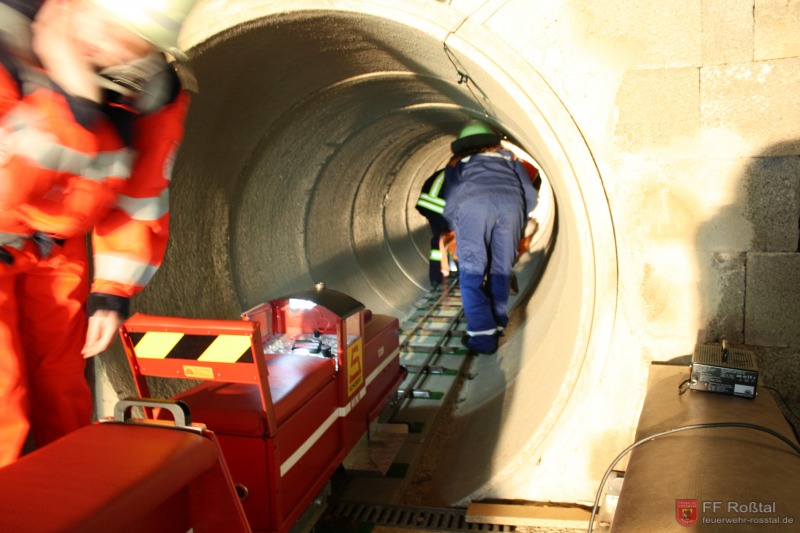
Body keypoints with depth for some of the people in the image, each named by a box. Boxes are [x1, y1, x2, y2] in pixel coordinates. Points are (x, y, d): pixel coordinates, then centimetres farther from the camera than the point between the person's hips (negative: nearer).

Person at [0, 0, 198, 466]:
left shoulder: (154, 91, -15)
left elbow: (140, 196, -3)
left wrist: (114, 290, -2)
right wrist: (66, 100, -46)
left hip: (54, 244, 4)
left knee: (62, 392, 13)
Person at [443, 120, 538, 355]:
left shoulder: (457, 164, 34)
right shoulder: (508, 158, 37)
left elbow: (450, 208, 22)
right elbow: (530, 195, 26)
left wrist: (459, 233, 38)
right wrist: (517, 223, 40)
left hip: (472, 203, -1)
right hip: (510, 201, 2)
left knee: (472, 272, 2)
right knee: (500, 271, 15)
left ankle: (482, 336, -4)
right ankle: (497, 324, 20)